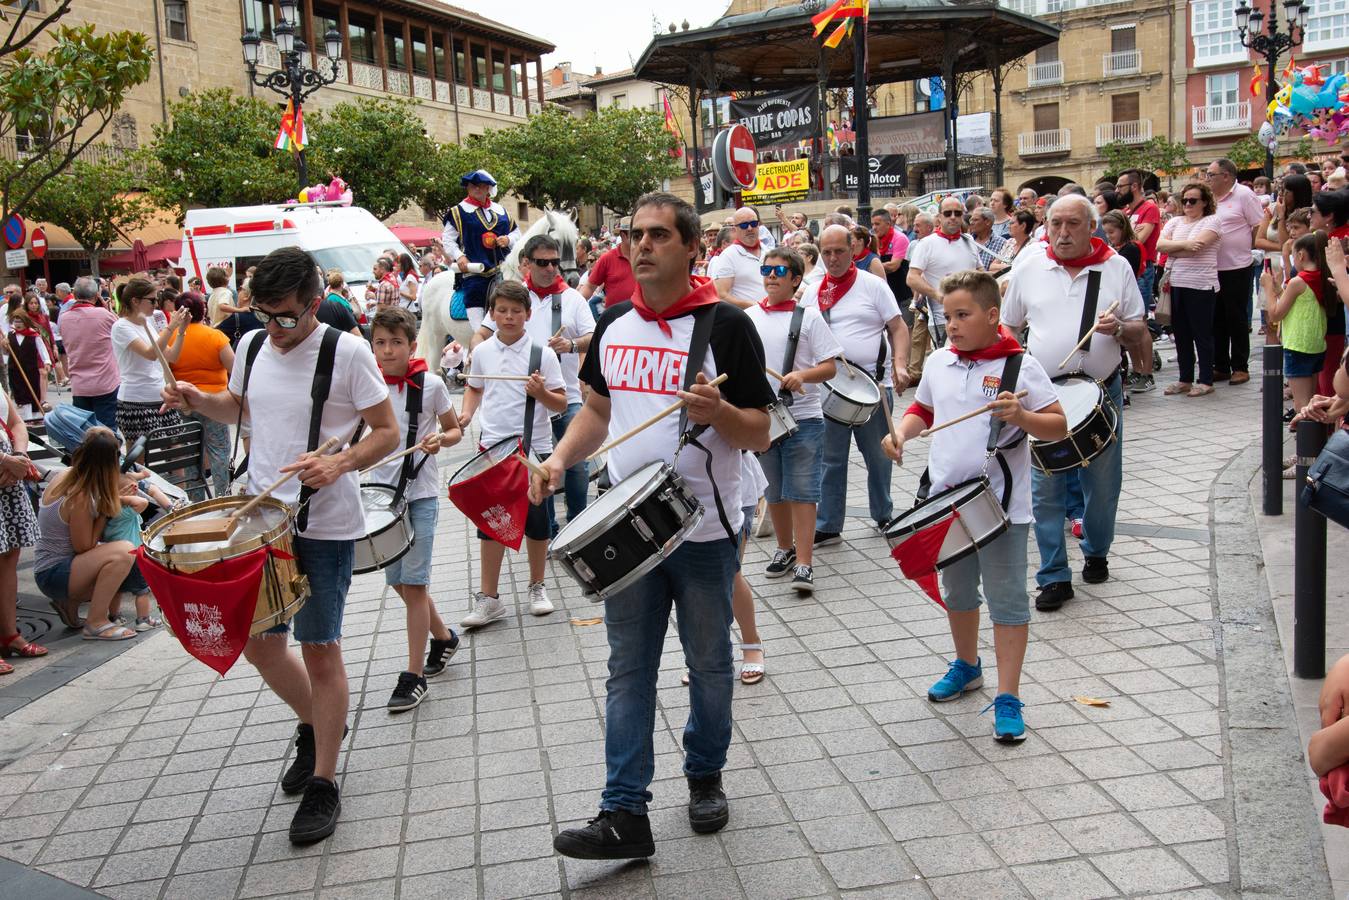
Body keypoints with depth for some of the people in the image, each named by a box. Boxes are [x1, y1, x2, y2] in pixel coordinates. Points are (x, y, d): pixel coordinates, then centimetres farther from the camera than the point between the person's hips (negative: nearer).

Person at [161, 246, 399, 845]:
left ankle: (323, 783, 17)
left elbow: (387, 432, -9)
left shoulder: (347, 353, -13)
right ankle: (315, 726, 41)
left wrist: (340, 463, -26)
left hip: (324, 526, -6)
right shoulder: (252, 346, 5)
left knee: (320, 650, 3)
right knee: (259, 643, 14)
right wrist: (197, 401, 2)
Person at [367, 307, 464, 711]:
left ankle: (414, 675, 4)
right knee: (397, 580, 12)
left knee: (412, 582, -5)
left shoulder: (431, 385, -7)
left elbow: (455, 429, 5)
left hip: (420, 494, -4)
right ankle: (443, 637, 37)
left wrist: (440, 440, -16)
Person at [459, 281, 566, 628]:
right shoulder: (482, 352, 2)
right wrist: (466, 414, 3)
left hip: (534, 448, -2)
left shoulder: (542, 353, -7)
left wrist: (541, 393, -23)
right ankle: (489, 598, 12)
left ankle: (537, 587, 27)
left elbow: (561, 404, -4)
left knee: (536, 520, 8)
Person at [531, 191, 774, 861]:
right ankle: (625, 814, 11)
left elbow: (760, 435, -9)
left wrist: (717, 412, -30)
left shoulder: (726, 326, -10)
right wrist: (560, 460, 1)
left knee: (708, 665, 13)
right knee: (628, 670, 6)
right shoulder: (613, 324, 5)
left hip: (704, 531, -4)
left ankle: (705, 775, 35)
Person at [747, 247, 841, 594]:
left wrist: (803, 375, -23)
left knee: (801, 490, -6)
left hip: (802, 417, -4)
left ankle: (804, 564, -5)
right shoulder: (747, 317, 8)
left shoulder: (809, 317, -2)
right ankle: (785, 548, 31)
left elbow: (829, 367, -5)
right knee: (774, 491, 15)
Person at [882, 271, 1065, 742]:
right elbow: (923, 409, 19)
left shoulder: (1020, 365, -11)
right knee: (957, 591, 21)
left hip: (1001, 504, -5)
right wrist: (902, 433, -1)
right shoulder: (938, 363, 3)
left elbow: (1059, 427, -10)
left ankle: (1008, 698, 6)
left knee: (1006, 599, -1)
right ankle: (966, 665, 42)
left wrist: (1021, 416, -28)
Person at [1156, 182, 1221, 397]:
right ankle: (1185, 379, 18)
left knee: (1202, 334, -1)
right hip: (1175, 284, 6)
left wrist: (1171, 249, -4)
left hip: (1201, 286, -6)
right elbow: (1160, 245, 0)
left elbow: (1196, 247, -15)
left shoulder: (1211, 221, -1)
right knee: (1181, 333, 10)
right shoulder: (1175, 222, 15)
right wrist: (1184, 245, -13)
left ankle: (1206, 381, 6)